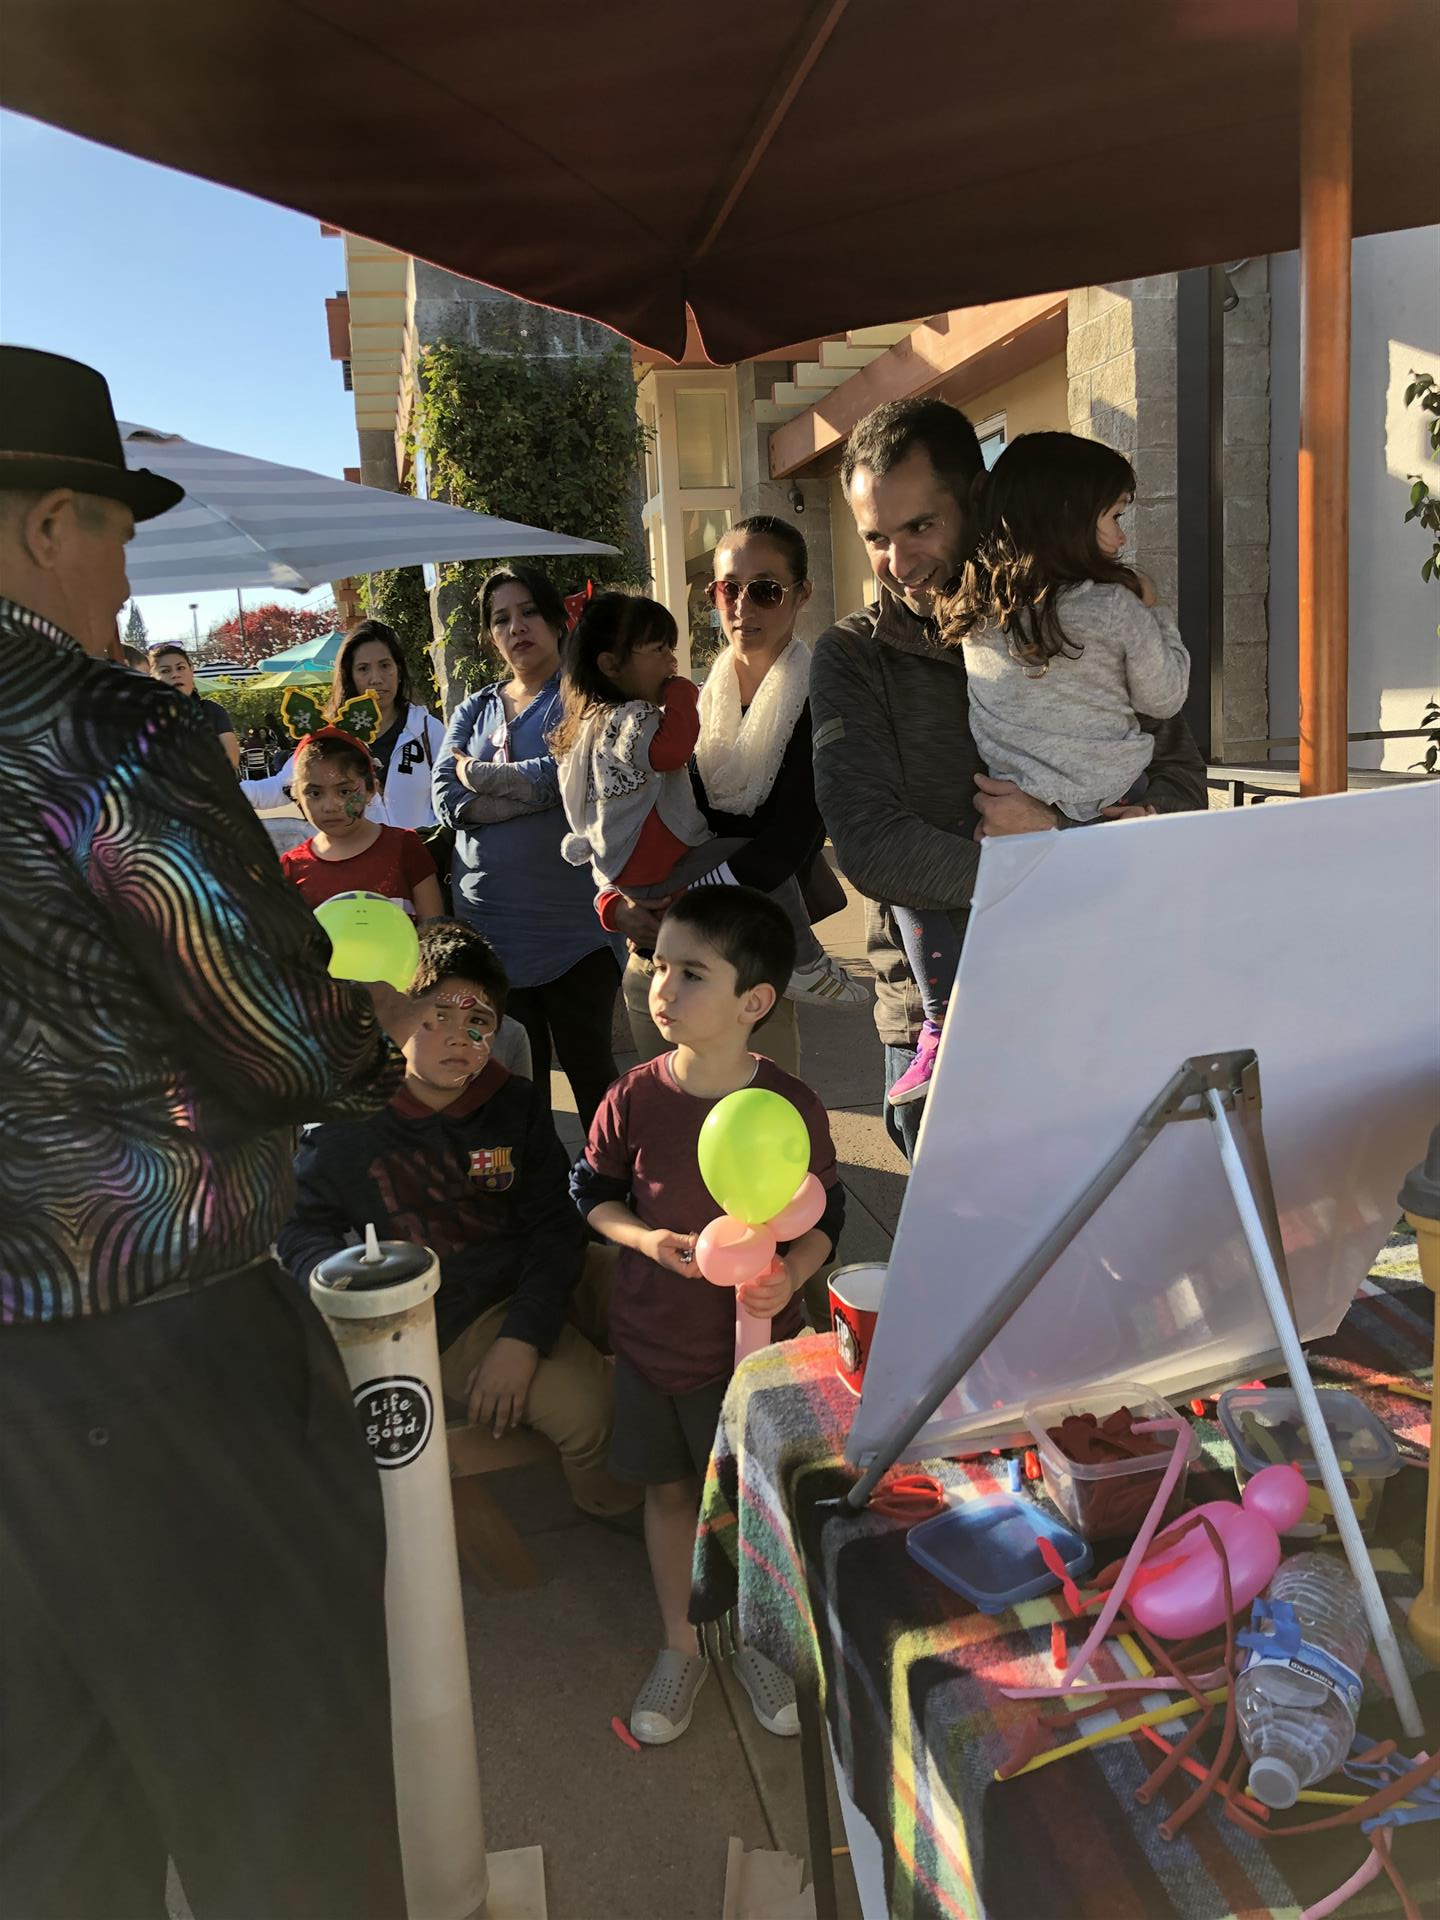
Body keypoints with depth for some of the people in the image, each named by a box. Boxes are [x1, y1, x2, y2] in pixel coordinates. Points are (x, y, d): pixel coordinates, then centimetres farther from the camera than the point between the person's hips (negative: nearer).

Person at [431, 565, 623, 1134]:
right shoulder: (473, 710, 14)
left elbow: (565, 772, -17)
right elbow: (448, 801, -2)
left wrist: (477, 773, -6)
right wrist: (536, 789, -13)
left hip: (573, 923, -4)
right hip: (489, 920, 4)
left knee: (590, 1071, 3)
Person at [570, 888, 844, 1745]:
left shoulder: (792, 1106, -16)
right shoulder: (636, 1099, -14)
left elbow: (826, 1214, -3)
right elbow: (592, 1190, 2)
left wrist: (790, 1274, -22)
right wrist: (648, 1240, -16)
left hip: (755, 1338, -1)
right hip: (654, 1336, 2)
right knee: (669, 1488, 18)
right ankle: (682, 1646, 42)